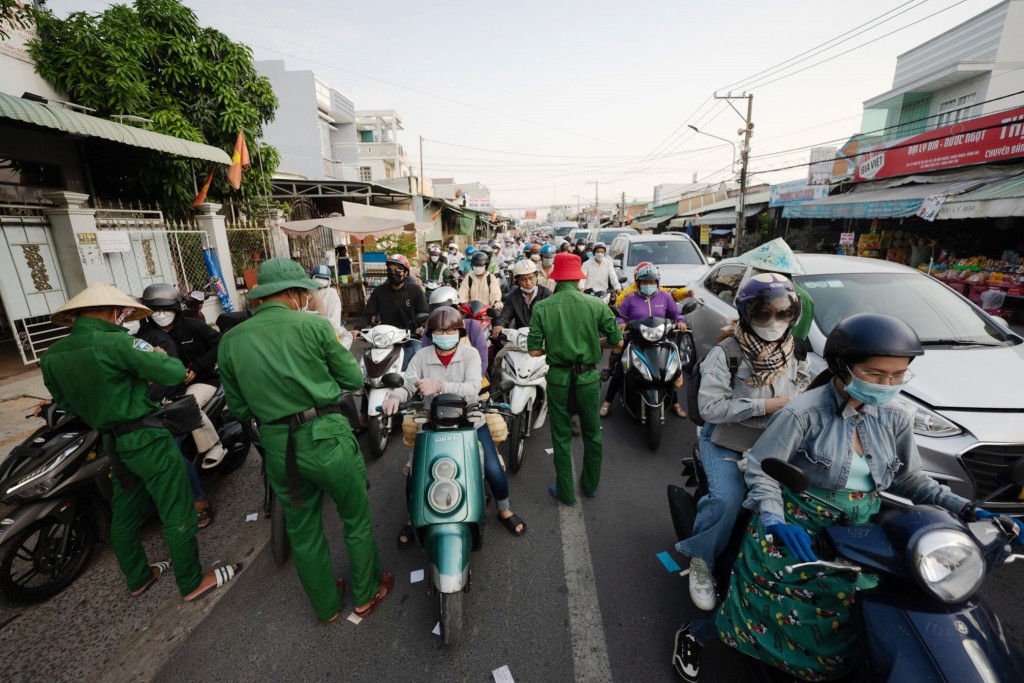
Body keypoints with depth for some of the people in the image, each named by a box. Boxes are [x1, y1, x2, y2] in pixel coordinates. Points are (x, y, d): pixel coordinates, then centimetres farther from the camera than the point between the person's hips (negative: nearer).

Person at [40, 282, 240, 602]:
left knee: (124, 515, 22)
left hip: (112, 442, 8)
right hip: (146, 439, -8)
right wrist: (160, 357, -2)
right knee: (177, 515, 4)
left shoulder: (51, 355, 3)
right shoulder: (115, 343, -21)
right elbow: (174, 373, -22)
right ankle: (192, 583, 17)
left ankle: (138, 579, 39)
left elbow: (64, 402, 15)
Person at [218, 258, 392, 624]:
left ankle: (327, 605, 42)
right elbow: (354, 379, -5)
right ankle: (366, 594, 37)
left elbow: (238, 408, 7)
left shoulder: (230, 341, 0)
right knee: (357, 519, 18)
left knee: (302, 530, 22)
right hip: (326, 439, -4)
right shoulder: (313, 326, -12)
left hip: (277, 446, 5)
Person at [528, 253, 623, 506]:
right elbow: (617, 343, -5)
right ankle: (590, 485, 39)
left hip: (558, 378, -1)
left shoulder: (542, 307, -9)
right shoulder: (596, 304, -9)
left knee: (561, 437, 15)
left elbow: (534, 351, -10)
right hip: (588, 377, 1)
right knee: (592, 434, 21)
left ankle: (565, 492, 28)